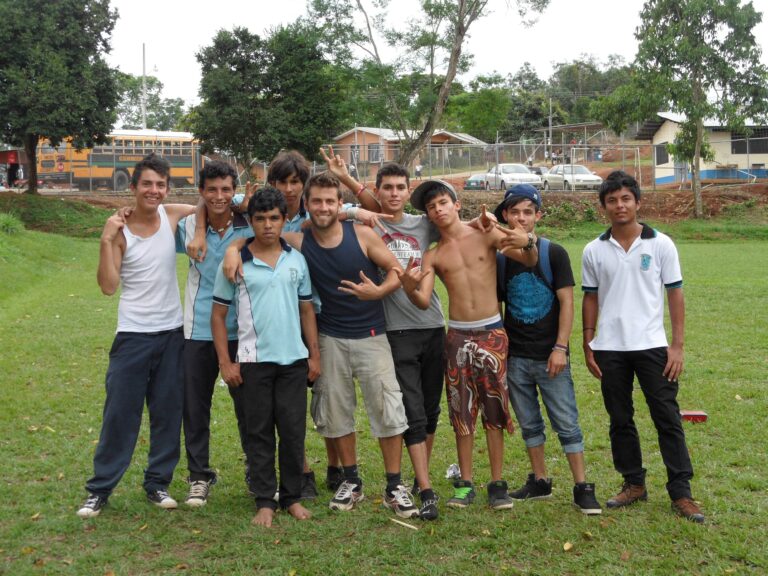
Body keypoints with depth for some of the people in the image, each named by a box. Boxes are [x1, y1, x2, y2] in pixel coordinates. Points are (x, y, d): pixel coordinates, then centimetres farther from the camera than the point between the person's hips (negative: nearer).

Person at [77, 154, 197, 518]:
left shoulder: (172, 216, -1)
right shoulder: (119, 230, -9)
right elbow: (108, 286, -14)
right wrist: (106, 241, -23)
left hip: (171, 332, 3)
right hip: (133, 335, -3)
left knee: (168, 413, 9)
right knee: (120, 413, 1)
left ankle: (158, 482, 22)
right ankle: (100, 488, 12)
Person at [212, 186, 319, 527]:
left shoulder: (296, 260, 7)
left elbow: (306, 310, 12)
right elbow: (218, 315, 1)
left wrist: (315, 355, 8)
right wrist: (225, 362, -4)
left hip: (294, 359, 2)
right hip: (253, 361, -2)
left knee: (293, 431, 5)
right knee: (259, 433, 4)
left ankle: (292, 497, 19)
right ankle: (265, 502, 14)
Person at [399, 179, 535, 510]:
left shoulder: (486, 235, 2)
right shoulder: (433, 256, 6)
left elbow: (530, 262, -2)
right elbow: (424, 302, -5)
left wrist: (528, 243, -25)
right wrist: (409, 288, -28)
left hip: (492, 333, -2)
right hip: (457, 336, 2)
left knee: (495, 409, 2)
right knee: (462, 411, 5)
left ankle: (497, 484, 9)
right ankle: (465, 484, 14)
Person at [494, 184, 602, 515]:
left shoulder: (553, 254, -4)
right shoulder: (499, 258, 5)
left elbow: (567, 302, -6)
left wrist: (560, 347, -14)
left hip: (549, 356, -3)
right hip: (515, 357, 3)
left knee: (567, 423, -1)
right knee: (529, 424, 12)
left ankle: (582, 488, 6)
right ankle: (539, 481, 24)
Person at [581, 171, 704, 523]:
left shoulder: (660, 244, -1)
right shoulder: (594, 251, 4)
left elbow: (675, 295, 0)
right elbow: (590, 298, 10)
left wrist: (677, 345, -5)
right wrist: (587, 345, 5)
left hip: (651, 345, -2)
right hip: (609, 349, 2)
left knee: (668, 419, -1)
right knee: (620, 421, 10)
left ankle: (681, 493, 7)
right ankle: (634, 484, 24)